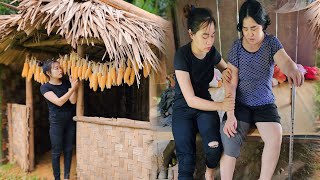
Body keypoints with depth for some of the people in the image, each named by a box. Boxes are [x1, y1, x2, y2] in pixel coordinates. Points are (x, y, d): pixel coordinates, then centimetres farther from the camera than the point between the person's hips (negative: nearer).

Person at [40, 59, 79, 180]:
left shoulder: (66, 83, 2)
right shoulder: (45, 87, -8)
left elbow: (73, 101, -7)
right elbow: (59, 102, -20)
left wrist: (73, 86, -18)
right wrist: (73, 88, -23)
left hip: (70, 120, 4)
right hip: (56, 122, -4)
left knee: (68, 150, 9)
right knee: (56, 152, 3)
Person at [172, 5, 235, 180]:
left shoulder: (212, 52, -6)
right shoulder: (182, 55, -22)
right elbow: (191, 100, -23)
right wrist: (220, 105, -29)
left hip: (205, 104, 3)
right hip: (184, 108, -3)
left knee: (214, 146, -24)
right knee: (186, 162, -20)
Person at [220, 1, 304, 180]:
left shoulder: (272, 43, -5)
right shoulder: (237, 47, -5)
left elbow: (284, 61, -27)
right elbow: (231, 83, -9)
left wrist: (293, 70, -53)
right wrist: (230, 115, -19)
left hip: (265, 104, 0)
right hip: (240, 104, 0)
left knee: (275, 138, -24)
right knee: (228, 139, -24)